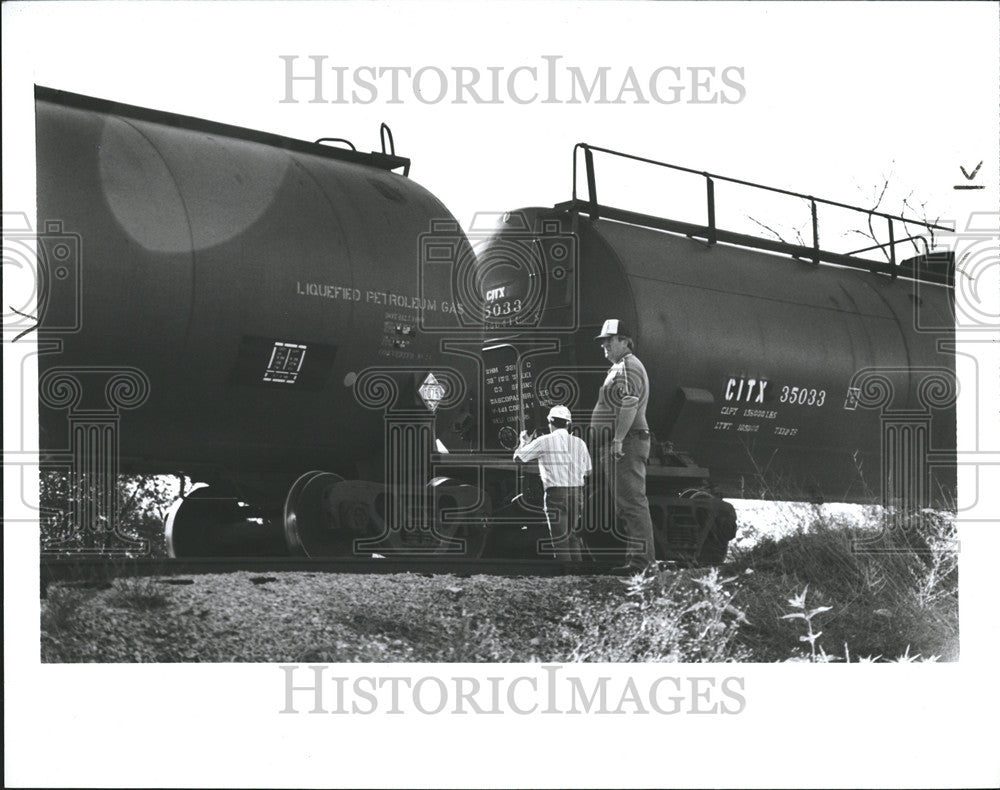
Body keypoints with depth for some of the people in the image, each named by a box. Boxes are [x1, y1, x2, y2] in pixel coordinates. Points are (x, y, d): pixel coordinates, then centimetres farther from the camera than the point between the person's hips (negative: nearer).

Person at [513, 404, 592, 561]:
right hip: (577, 492, 4)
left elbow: (518, 457, 3)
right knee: (573, 534, 16)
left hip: (556, 493, -4)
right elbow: (587, 471, 15)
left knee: (560, 537, -2)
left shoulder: (544, 441, -4)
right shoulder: (579, 443, 8)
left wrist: (524, 442, 22)